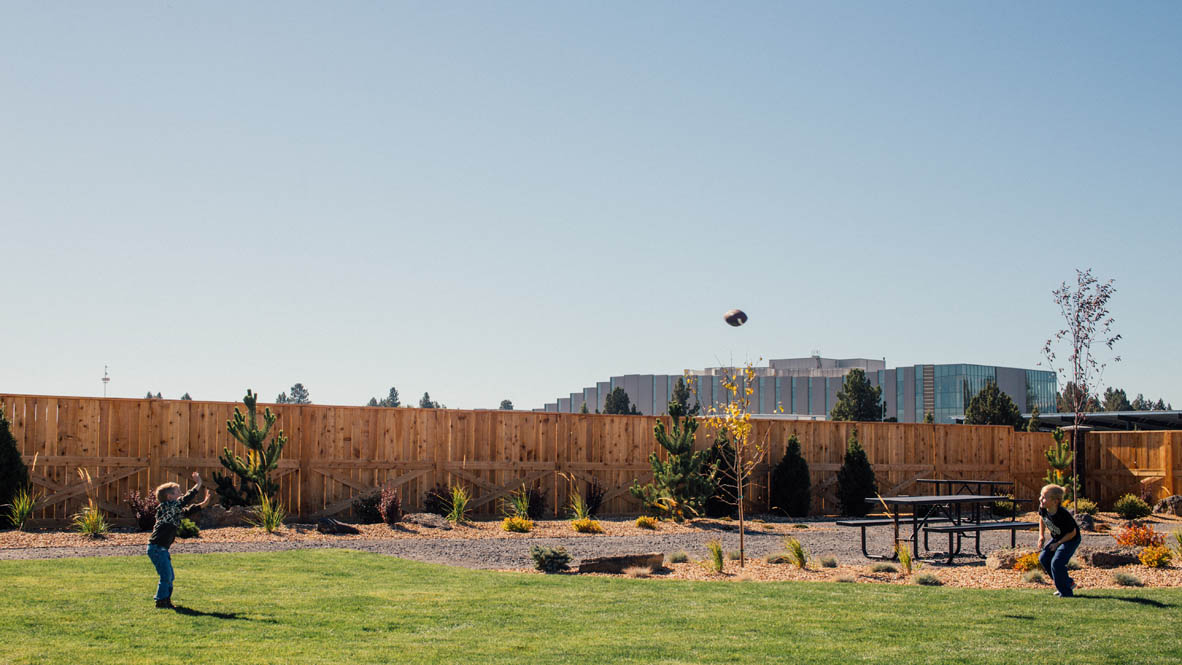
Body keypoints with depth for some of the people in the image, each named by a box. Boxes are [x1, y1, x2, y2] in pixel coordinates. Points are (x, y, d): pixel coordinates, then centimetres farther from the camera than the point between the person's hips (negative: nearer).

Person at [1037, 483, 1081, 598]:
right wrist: (1041, 536, 3)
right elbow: (1042, 518, 8)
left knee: (1057, 562, -19)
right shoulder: (1043, 508, -17)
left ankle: (1066, 593, -6)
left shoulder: (1063, 515, -35)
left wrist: (1058, 543, -20)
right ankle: (1068, 583, 20)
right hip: (1056, 538, 8)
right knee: (1044, 558, 5)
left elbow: (1072, 533, -23)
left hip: (1071, 539, -8)